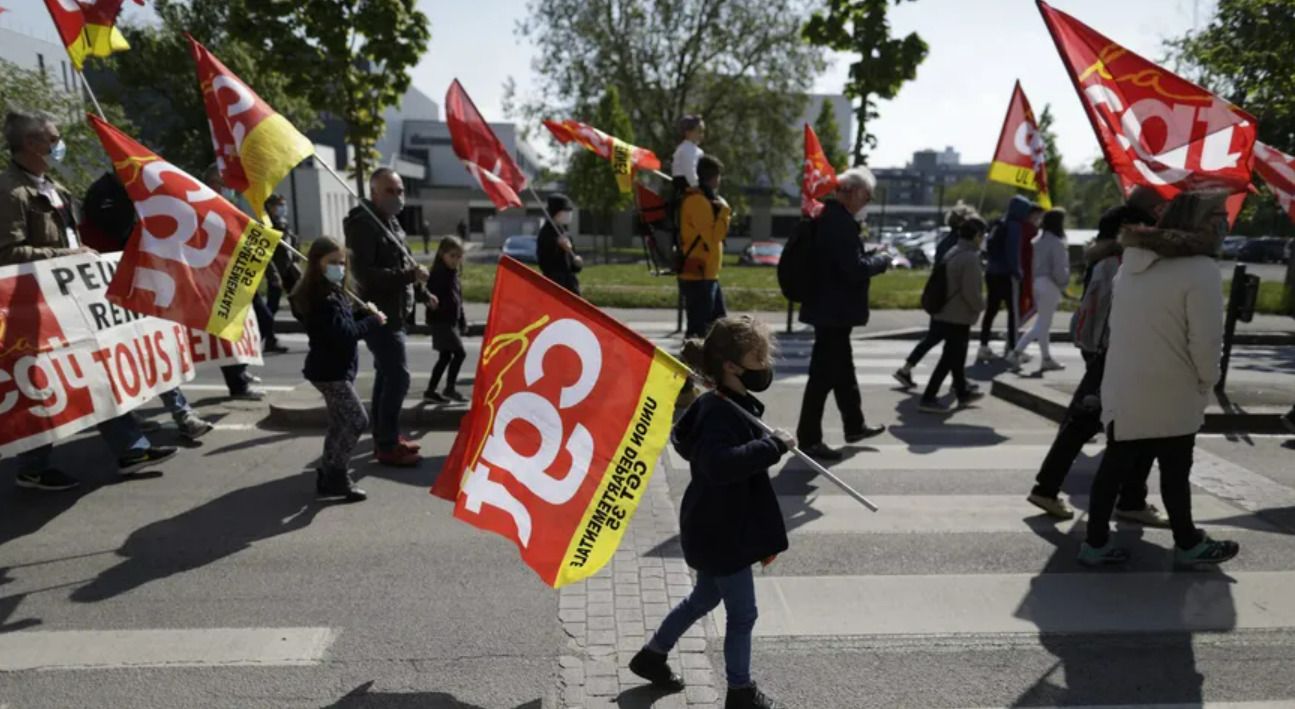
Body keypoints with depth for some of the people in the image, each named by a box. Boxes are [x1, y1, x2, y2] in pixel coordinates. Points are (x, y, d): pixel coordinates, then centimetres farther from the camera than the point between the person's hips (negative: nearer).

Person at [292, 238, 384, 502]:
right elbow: (345, 334, -27)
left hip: (333, 369, 11)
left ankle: (328, 475, 24)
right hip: (330, 371, -11)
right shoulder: (324, 298, -21)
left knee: (340, 424, 16)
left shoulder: (331, 292, 12)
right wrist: (373, 320, -16)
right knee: (357, 420, -10)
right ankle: (337, 478, -4)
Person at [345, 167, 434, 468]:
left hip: (394, 313, 10)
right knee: (398, 377, -10)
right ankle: (387, 446, -2)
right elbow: (363, 273, -26)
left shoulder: (390, 222, 15)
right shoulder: (363, 224, -16)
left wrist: (421, 292, 27)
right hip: (380, 315, -10)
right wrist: (409, 275, -29)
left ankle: (385, 438, 25)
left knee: (386, 376, 15)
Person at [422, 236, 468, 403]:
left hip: (452, 321, 9)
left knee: (445, 356, 12)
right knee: (460, 352, -12)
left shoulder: (454, 274, 15)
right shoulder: (438, 274, -12)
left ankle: (430, 391, 18)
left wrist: (463, 322, 20)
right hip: (441, 321, -9)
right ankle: (450, 388, -4)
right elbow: (431, 297, -19)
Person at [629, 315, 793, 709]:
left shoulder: (734, 406, 5)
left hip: (718, 529, 10)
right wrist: (773, 445, -36)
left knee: (705, 598, 26)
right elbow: (719, 465, -45)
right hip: (721, 533, -10)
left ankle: (652, 656, 41)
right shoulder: (720, 413, -27)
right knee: (742, 612, 8)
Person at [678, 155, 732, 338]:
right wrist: (724, 211, -11)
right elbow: (713, 237, -22)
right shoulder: (697, 201, -16)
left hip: (707, 275, 11)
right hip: (697, 277, -11)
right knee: (698, 328, -8)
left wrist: (719, 211, 10)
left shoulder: (704, 199, 17)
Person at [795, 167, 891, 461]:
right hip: (834, 310, -11)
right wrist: (882, 260, -9)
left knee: (842, 368, 22)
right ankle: (809, 439, 7)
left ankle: (854, 425, 38)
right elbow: (854, 268, -25)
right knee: (823, 374, -2)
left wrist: (870, 255, 8)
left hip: (830, 308, 11)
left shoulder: (831, 216, 10)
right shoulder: (840, 221, -21)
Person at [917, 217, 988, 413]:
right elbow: (970, 292, -23)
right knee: (950, 359, -3)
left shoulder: (953, 253, 10)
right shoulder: (970, 257, -20)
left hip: (945, 315, 10)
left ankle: (962, 393, 35)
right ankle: (928, 398, -1)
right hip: (958, 318, -10)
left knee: (957, 356, 21)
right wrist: (981, 305, -5)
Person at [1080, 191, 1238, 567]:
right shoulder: (1201, 270, -17)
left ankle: (1096, 543, 18)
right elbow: (1205, 341, -18)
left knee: (1114, 465, 11)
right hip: (1169, 393, -6)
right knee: (1175, 471, 11)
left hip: (1123, 386, 6)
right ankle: (1188, 545, 30)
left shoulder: (1134, 260, 5)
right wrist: (1206, 382, 0)